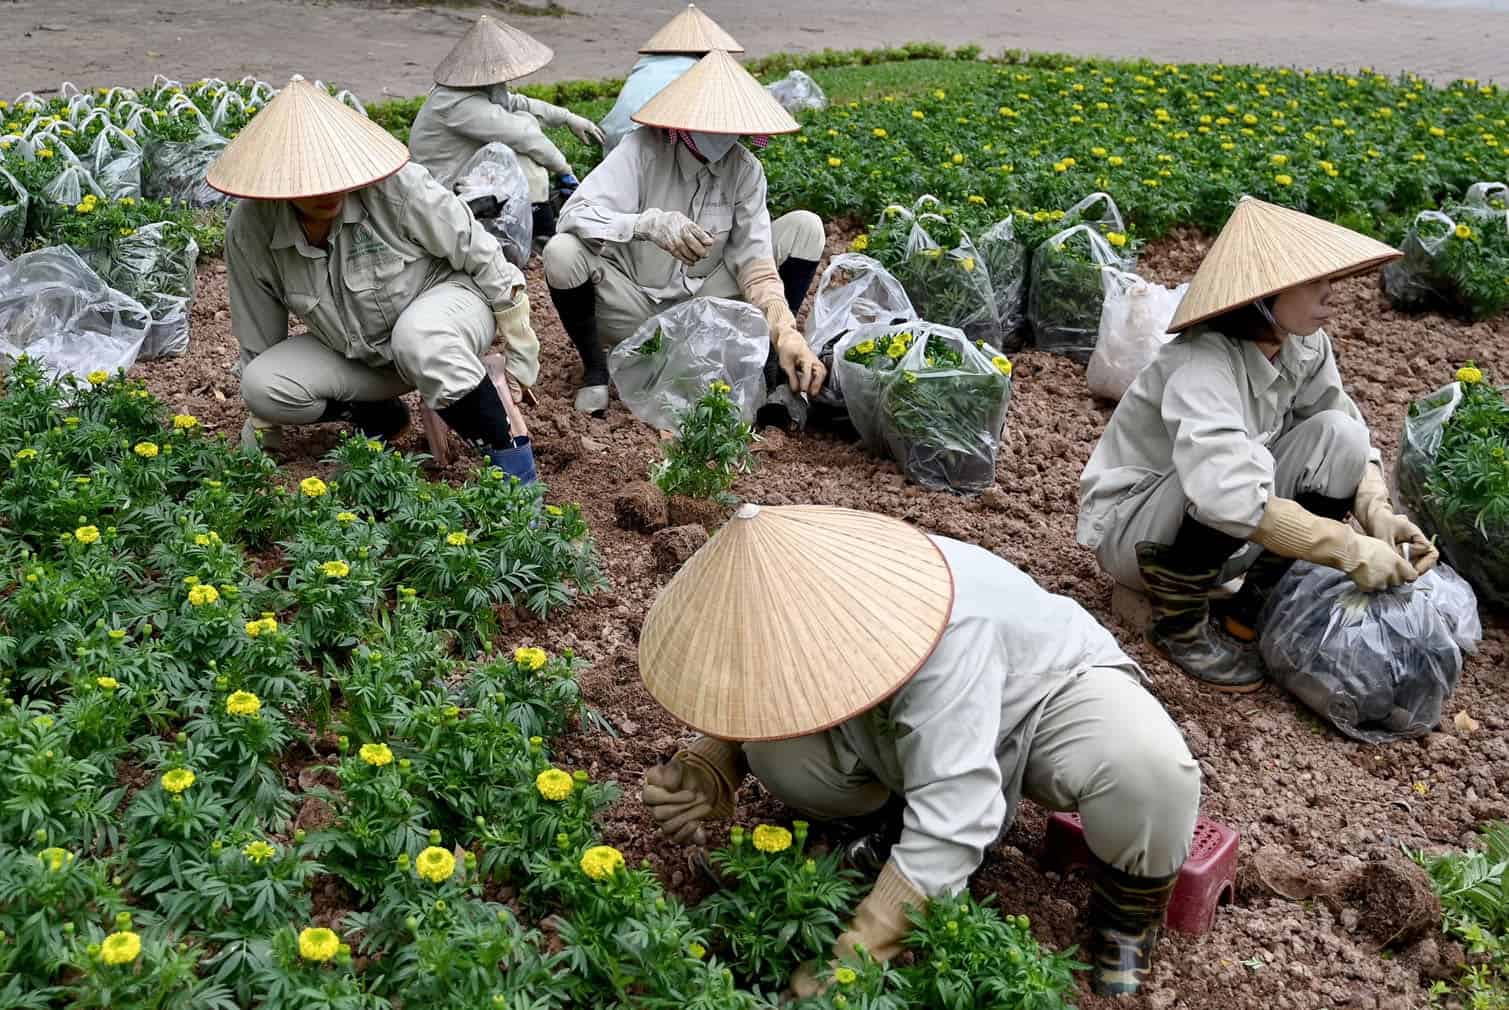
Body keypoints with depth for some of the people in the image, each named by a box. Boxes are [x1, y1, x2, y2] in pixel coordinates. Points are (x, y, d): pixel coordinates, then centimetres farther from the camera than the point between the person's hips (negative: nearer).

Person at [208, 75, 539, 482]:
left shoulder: (395, 184, -26)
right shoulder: (250, 229, -15)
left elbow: (480, 254, -16)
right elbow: (258, 341, -3)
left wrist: (522, 357, -12)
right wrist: (262, 431, 6)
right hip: (360, 354, 4)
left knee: (418, 337, -39)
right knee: (261, 386, -18)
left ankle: (510, 451, -23)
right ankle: (379, 415, 7)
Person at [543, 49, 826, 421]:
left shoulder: (745, 170, -9)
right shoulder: (644, 149, -18)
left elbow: (755, 263, -14)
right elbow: (574, 214, -29)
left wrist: (787, 334, -32)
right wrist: (650, 223, -47)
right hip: (635, 304, -3)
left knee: (805, 227, -9)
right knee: (562, 253, -33)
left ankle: (777, 374, -7)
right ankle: (594, 369, -5)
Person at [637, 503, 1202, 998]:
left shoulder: (945, 636, -44)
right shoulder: (798, 609, -24)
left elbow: (951, 829, -47)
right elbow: (750, 702, -5)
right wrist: (707, 774, -27)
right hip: (913, 719, 4)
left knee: (1150, 770, -38)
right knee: (778, 756, -23)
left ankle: (1128, 909, -5)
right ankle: (894, 816, 8)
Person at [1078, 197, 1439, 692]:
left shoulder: (1306, 346, -8)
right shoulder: (1203, 363, -31)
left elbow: (1355, 438, -3)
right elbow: (1228, 493, -45)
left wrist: (1378, 511, -23)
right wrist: (1350, 548, -40)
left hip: (1222, 537, 7)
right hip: (1131, 529, -7)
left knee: (1337, 435, -14)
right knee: (1234, 470, -37)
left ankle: (1252, 608, -3)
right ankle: (1180, 620, -10)